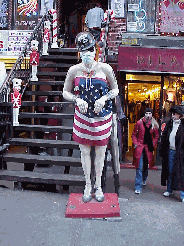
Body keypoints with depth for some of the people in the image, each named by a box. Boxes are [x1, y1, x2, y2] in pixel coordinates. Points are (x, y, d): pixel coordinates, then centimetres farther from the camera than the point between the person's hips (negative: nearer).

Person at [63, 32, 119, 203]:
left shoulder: (105, 68, -7)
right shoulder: (74, 70, -5)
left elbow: (115, 90, 4)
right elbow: (66, 92, 5)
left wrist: (104, 98, -15)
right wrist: (77, 100, -14)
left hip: (102, 116, 0)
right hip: (83, 116, 1)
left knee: (100, 153, 10)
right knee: (85, 152, 10)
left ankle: (98, 186, 31)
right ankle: (88, 185, 31)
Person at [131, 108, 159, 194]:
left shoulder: (154, 125, 2)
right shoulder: (139, 123, -4)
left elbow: (156, 136, 14)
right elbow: (134, 134, 5)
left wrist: (153, 145, 4)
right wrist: (135, 144, -5)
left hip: (148, 147, 3)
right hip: (139, 146, -3)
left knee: (146, 165, 17)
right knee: (139, 167, -6)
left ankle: (144, 180, 44)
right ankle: (138, 187, 0)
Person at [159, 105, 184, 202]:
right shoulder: (169, 123, 9)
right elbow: (164, 136, 13)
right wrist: (162, 150, 8)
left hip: (180, 152, -5)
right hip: (170, 151, 5)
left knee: (180, 172, -1)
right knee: (170, 171, 14)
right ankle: (169, 190, 29)